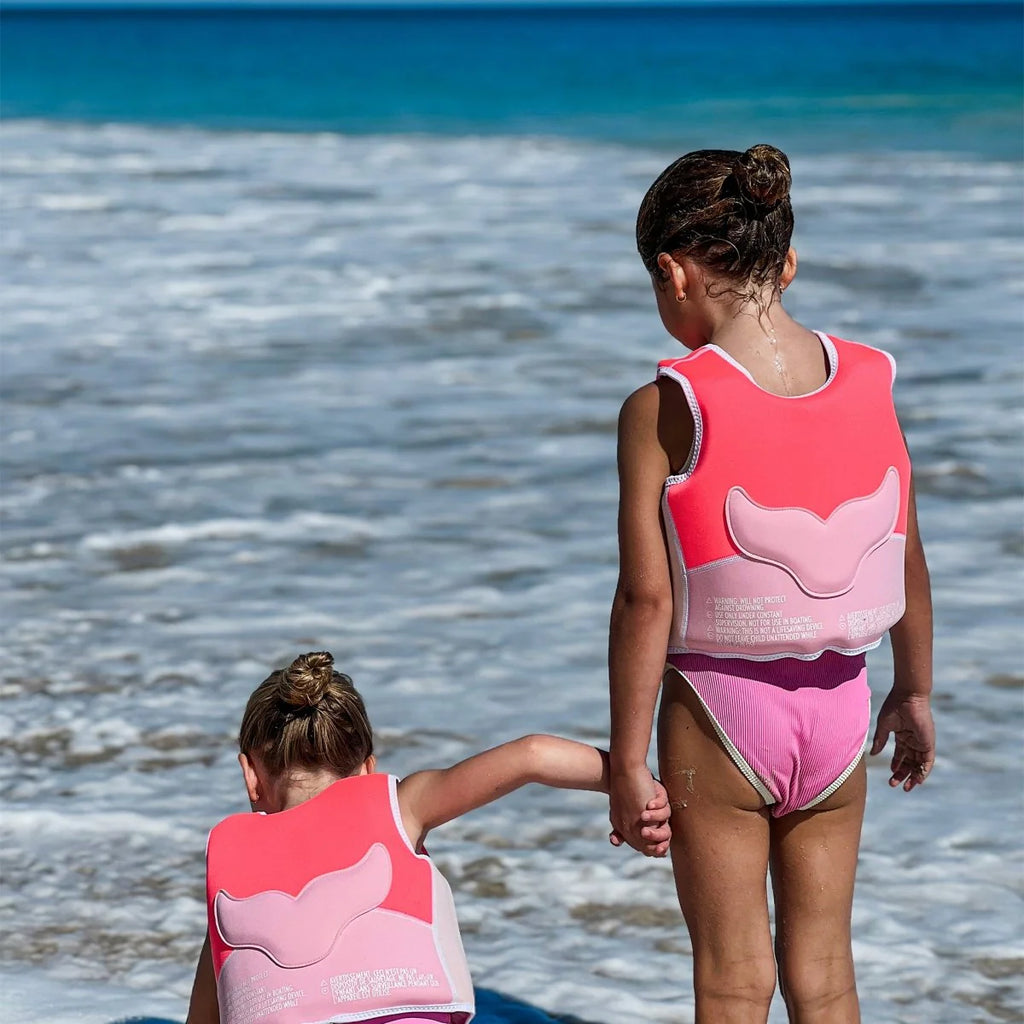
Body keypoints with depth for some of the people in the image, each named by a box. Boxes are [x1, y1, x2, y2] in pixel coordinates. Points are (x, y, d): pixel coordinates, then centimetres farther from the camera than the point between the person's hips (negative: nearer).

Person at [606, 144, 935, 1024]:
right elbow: (907, 560, 7)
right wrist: (915, 692, 21)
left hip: (719, 706, -4)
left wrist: (628, 761, -8)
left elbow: (646, 598, -16)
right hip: (836, 705, 4)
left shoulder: (664, 410, -15)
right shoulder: (869, 383, -2)